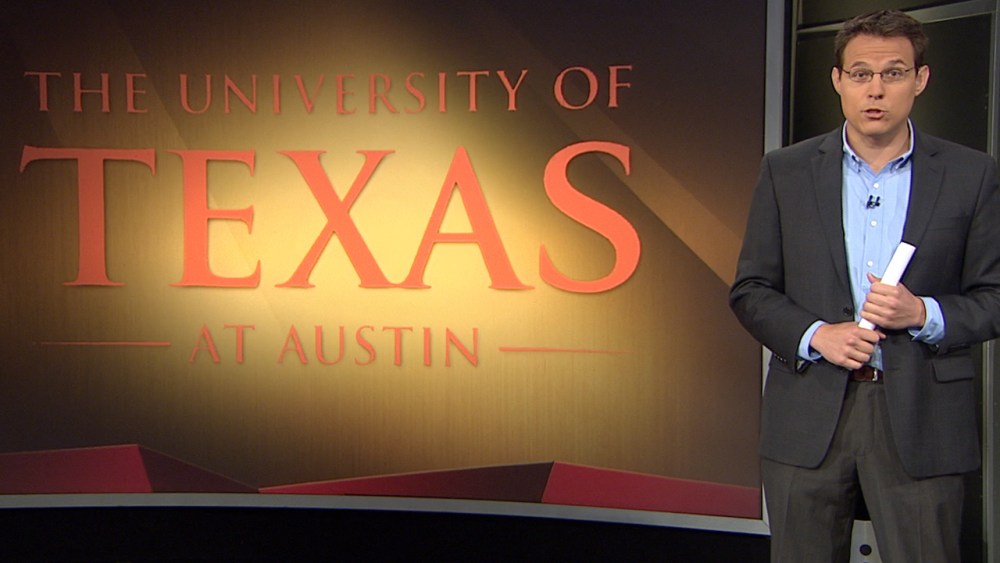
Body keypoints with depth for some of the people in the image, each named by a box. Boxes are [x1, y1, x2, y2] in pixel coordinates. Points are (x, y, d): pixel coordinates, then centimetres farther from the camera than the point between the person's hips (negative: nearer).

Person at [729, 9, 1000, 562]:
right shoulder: (785, 172, 5)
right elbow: (750, 290, 6)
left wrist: (924, 313, -14)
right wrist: (814, 335, -12)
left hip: (920, 419, -1)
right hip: (808, 417, 1)